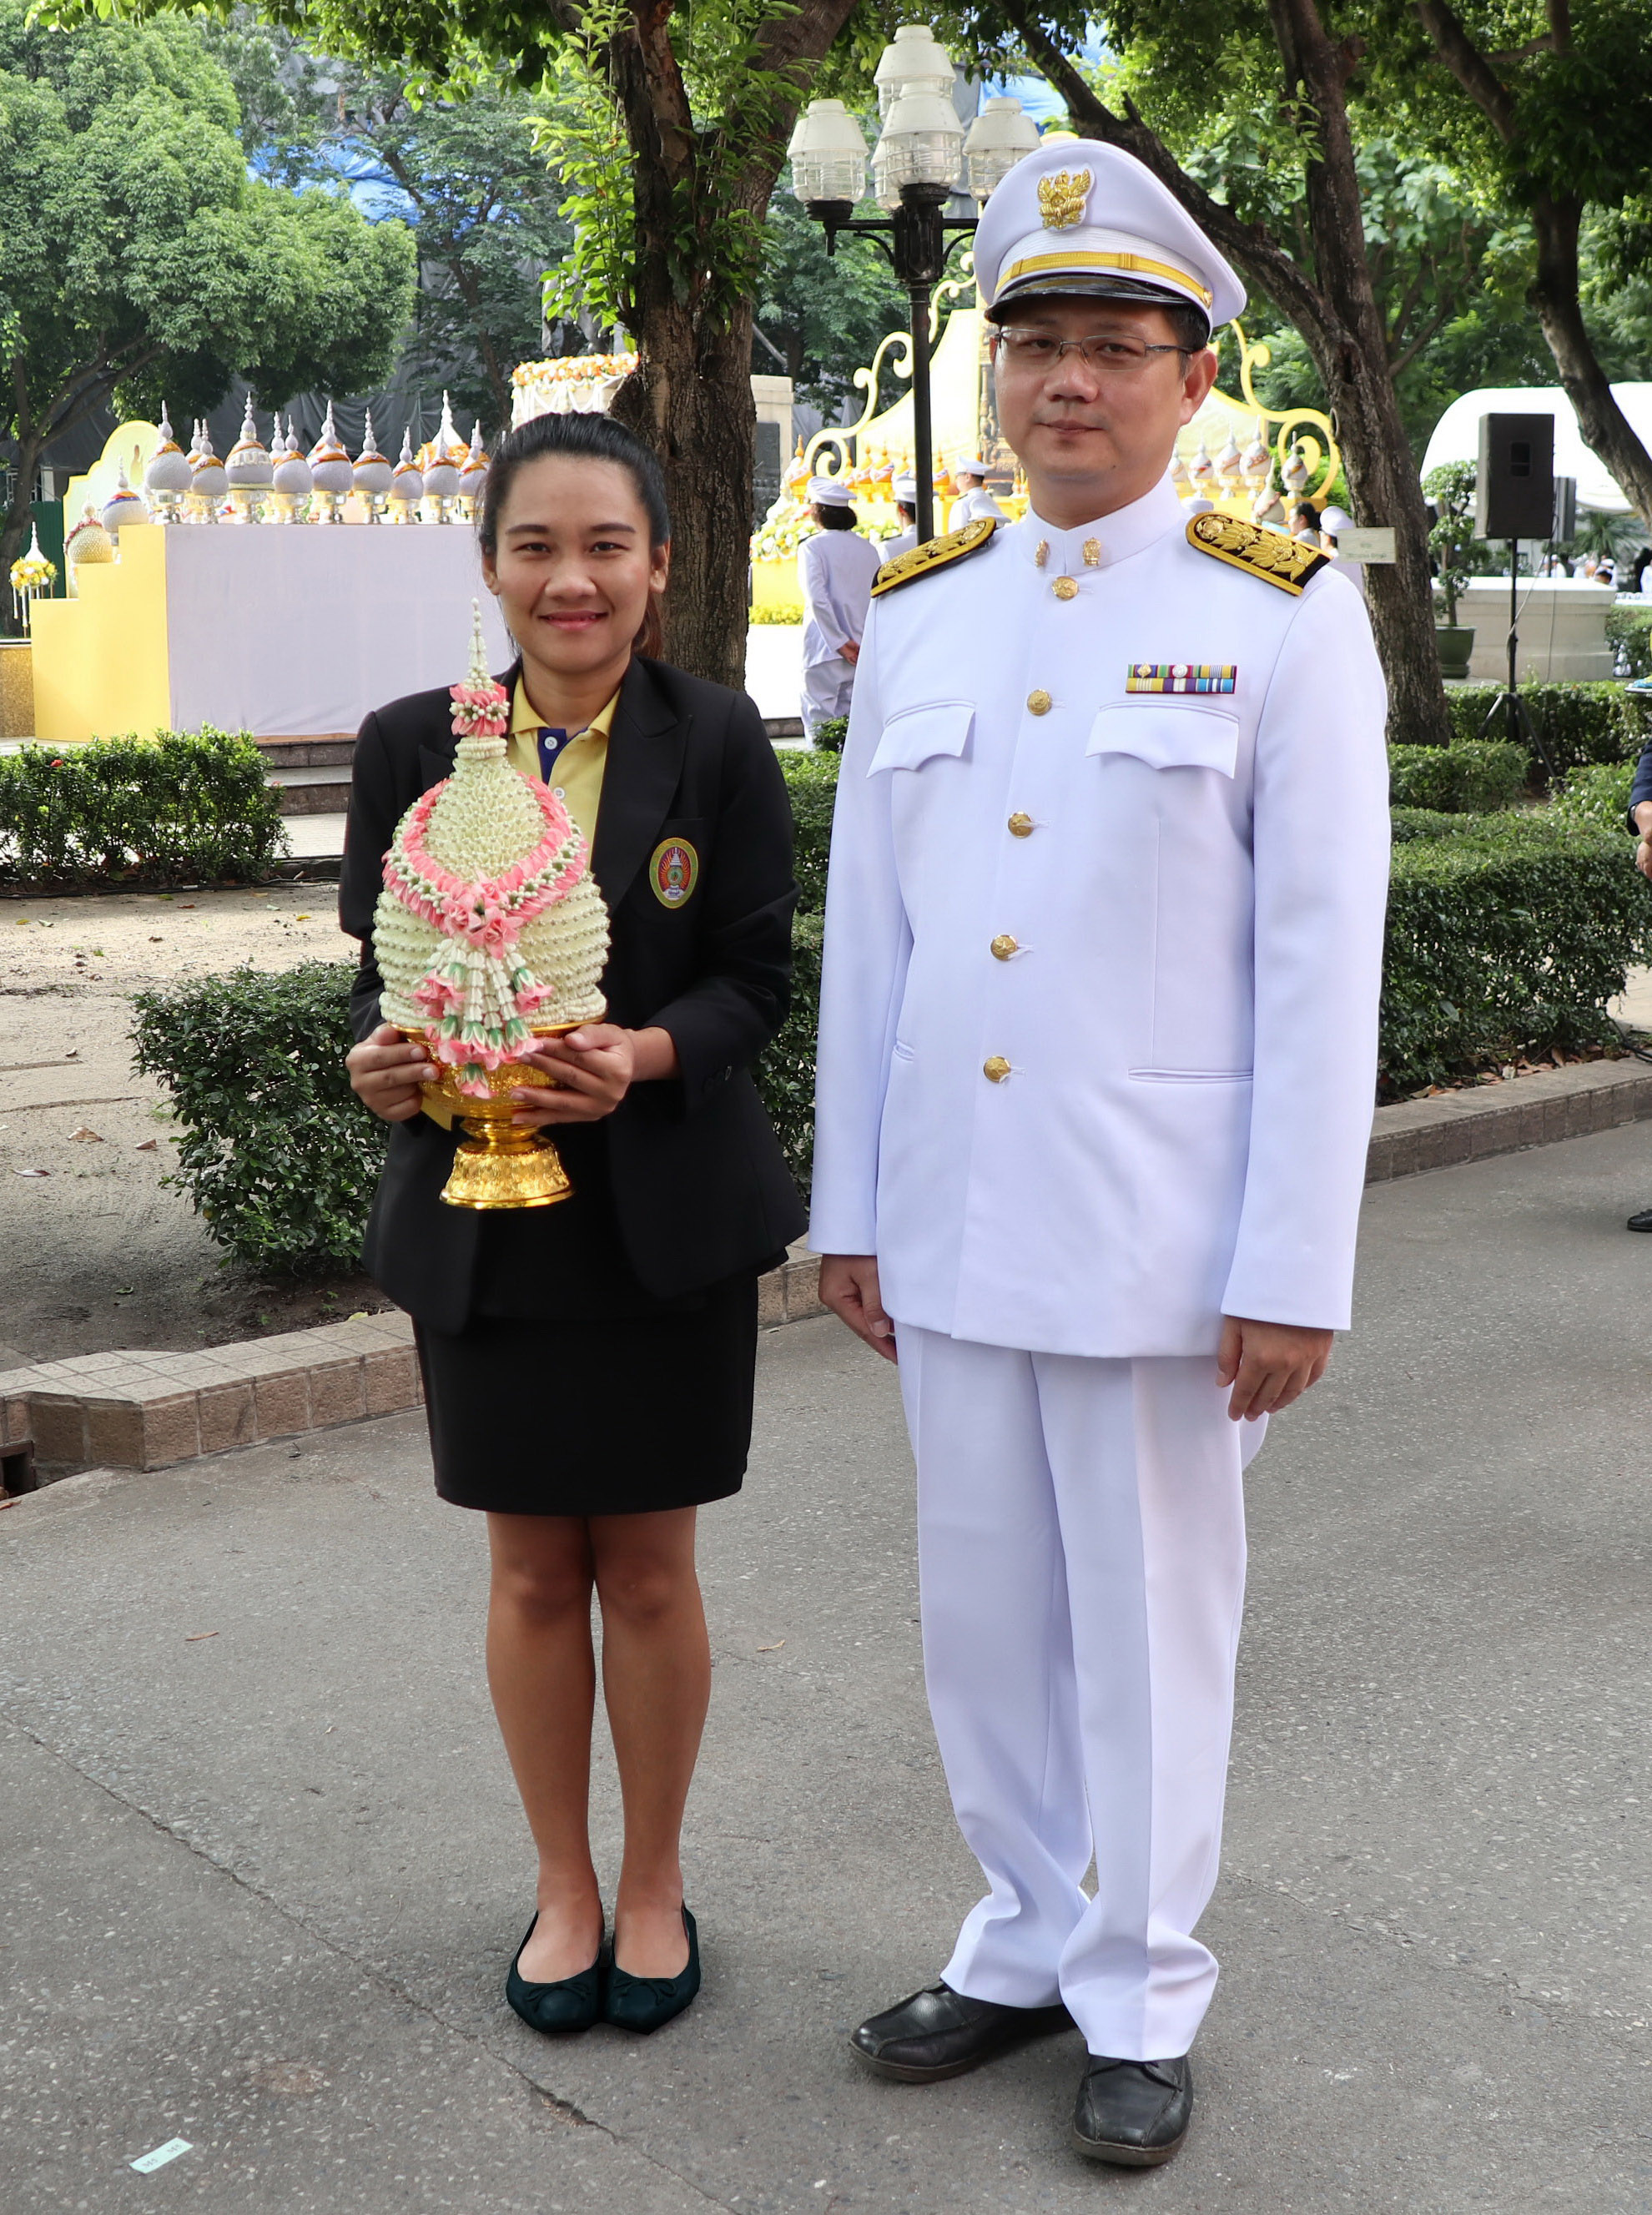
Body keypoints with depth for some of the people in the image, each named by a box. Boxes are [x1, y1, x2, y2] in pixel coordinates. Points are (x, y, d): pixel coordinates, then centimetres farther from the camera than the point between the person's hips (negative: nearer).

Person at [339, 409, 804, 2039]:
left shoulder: (715, 742, -4)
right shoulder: (413, 746, 1)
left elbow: (755, 981, -5)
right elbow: (380, 968, 5)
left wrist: (641, 1056, -24)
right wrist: (382, 1057, -18)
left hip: (667, 1213, -1)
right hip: (481, 1214, 2)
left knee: (648, 1567, 8)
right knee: (532, 1569, 12)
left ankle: (654, 1885, 29)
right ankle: (563, 1887, 31)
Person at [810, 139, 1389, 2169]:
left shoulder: (1285, 617, -8)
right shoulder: (920, 618, 6)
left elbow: (1324, 964, -10)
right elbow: (867, 936, 9)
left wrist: (1295, 1274, -13)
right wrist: (851, 1210, 8)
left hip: (1156, 1234, -4)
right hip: (953, 1224, 5)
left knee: (1147, 1623, 8)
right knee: (984, 1616, 15)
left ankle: (1141, 1998, 27)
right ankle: (1026, 1945, 34)